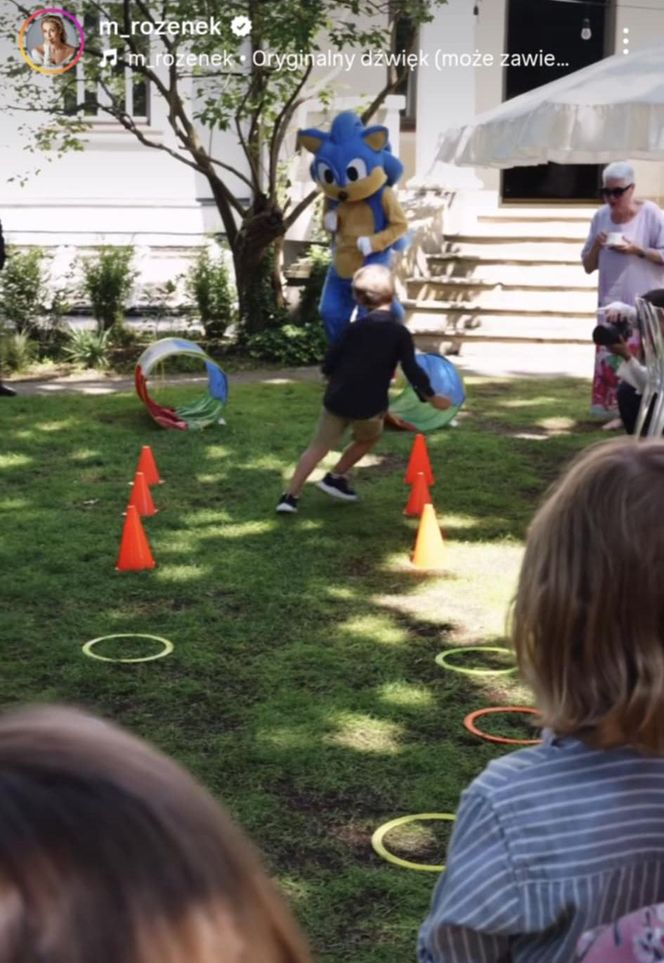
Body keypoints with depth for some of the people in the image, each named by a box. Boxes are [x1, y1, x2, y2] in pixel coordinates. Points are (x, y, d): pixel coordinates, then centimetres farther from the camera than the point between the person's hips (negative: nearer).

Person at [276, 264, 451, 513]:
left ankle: (290, 495, -3)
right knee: (368, 439, 29)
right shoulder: (400, 332, -2)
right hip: (369, 405, -2)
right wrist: (432, 397, 6)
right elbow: (412, 370, -5)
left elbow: (328, 364, 6)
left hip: (337, 399, 2)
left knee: (318, 447, 6)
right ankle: (335, 477, 26)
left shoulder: (355, 327, 7)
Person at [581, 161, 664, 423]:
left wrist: (637, 250, -20)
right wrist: (596, 247, -9)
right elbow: (588, 266, 11)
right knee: (610, 359, 2)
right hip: (611, 303, 5)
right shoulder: (601, 217, 5)